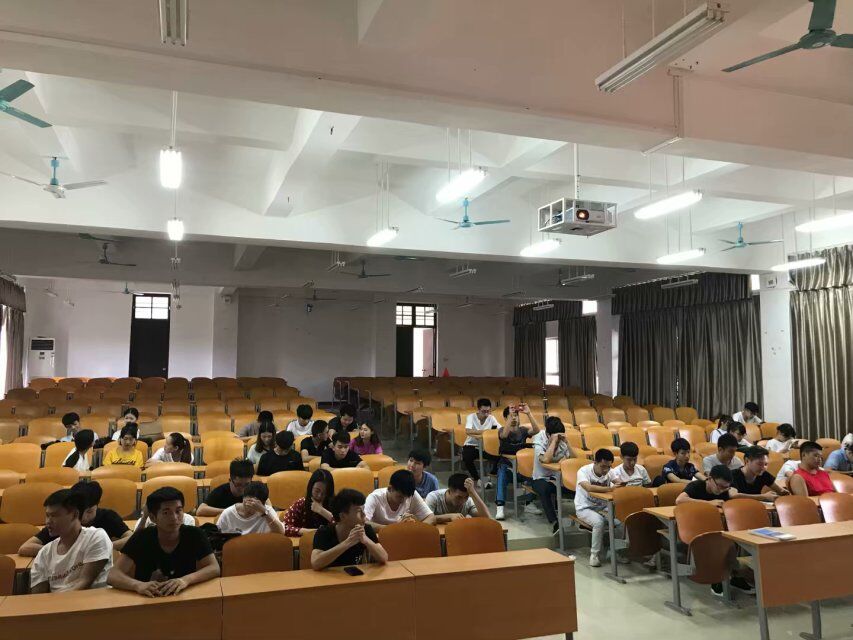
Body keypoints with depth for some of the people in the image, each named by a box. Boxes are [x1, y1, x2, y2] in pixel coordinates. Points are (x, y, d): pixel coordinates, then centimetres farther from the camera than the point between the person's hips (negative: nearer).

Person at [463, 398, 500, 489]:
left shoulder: (491, 418, -3)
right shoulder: (471, 417, -14)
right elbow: (468, 431, -32)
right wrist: (484, 431, -40)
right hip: (471, 446, -3)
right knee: (467, 458, -34)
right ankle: (477, 479, -11)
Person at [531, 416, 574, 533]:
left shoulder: (562, 441, -2)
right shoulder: (539, 440, -16)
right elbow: (545, 459, -34)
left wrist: (566, 442, -18)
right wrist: (553, 441, -29)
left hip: (558, 478, 4)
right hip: (541, 479, -4)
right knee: (544, 488, -38)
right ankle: (554, 522, -33)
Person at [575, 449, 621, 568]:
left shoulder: (610, 473, -4)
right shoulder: (583, 471, -20)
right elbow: (589, 488, -39)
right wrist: (610, 488, -39)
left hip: (603, 507, 5)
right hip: (584, 508, -5)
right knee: (599, 522, -33)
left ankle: (616, 551, 1)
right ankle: (594, 554, -14)